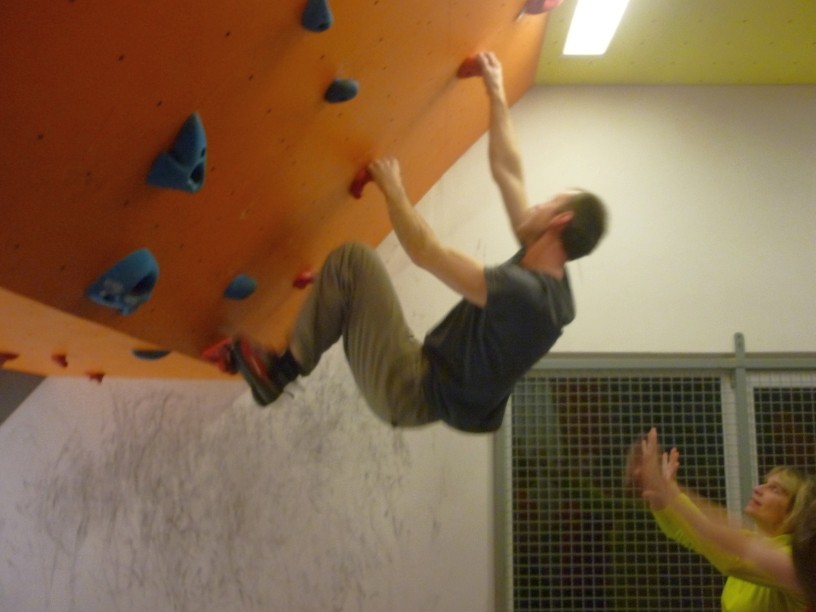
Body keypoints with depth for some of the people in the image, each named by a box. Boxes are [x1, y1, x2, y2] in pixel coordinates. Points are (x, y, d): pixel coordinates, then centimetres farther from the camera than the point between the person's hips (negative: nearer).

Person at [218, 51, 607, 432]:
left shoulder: (523, 293, -26)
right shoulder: (547, 287, 1)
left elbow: (426, 253, -25)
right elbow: (507, 171, 8)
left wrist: (392, 189, -10)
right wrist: (496, 93, 13)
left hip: (409, 393, -9)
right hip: (427, 390, 9)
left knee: (351, 260, -14)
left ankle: (281, 371, -2)